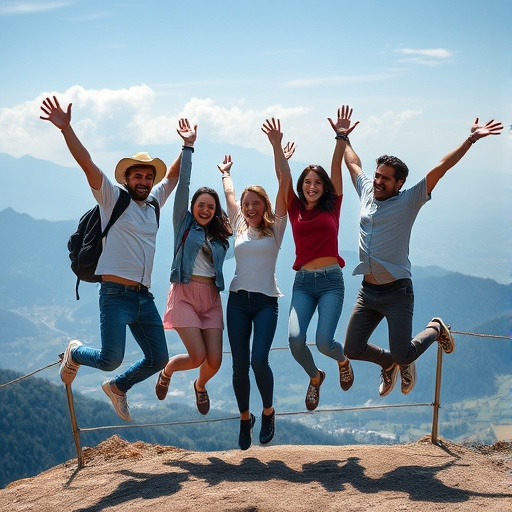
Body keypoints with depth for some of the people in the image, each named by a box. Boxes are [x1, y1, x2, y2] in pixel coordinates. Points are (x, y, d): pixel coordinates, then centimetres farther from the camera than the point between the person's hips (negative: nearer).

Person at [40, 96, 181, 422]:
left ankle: (118, 387, 33)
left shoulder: (154, 204, 15)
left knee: (159, 359, 7)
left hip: (145, 297, 6)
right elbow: (87, 163, -11)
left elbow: (174, 174, 30)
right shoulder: (113, 199, -1)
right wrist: (66, 128, -20)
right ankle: (75, 353, 22)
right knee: (111, 359, -13)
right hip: (117, 294, -6)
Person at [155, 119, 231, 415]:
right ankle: (167, 371, 19)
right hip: (185, 294, -4)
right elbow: (183, 185, -3)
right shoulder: (184, 224, 5)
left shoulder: (220, 235, 14)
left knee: (215, 361, -4)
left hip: (211, 298, 4)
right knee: (198, 356, -15)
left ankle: (200, 386, 32)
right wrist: (188, 147, -8)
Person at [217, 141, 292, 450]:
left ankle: (268, 412, 7)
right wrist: (226, 172, 33)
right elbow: (230, 195, 21)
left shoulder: (275, 229, 4)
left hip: (266, 301, -3)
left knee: (259, 360, -17)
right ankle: (245, 418, 21)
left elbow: (283, 193, -4)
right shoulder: (239, 228, 13)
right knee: (239, 366, 1)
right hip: (238, 300, 3)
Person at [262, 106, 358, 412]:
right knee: (295, 338, -18)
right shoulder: (295, 209, 10)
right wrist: (276, 145, -12)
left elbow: (337, 169, -3)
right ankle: (315, 377, 16)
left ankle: (343, 361, 26)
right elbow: (284, 175, 0)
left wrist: (342, 138, -13)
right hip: (303, 282, 2)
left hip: (332, 280, -1)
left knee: (323, 341, -14)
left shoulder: (332, 207, 7)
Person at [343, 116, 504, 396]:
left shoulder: (409, 201, -4)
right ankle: (388, 362, 35)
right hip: (367, 291, 5)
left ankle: (436, 329, 25)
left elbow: (440, 169, -11)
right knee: (352, 349, 3)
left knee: (403, 355, -7)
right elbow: (353, 163, 25)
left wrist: (470, 140, -16)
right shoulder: (367, 194, 9)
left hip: (396, 292, -5)